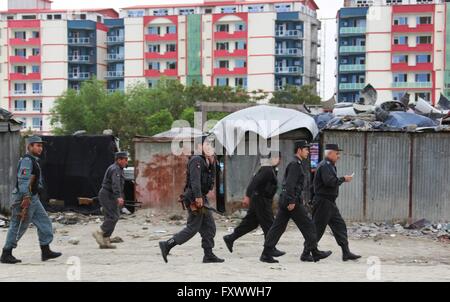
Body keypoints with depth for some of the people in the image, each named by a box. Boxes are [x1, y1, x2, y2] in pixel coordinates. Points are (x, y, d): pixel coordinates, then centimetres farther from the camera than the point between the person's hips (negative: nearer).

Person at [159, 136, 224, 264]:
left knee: (210, 227, 9)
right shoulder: (197, 160, -12)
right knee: (193, 228, -8)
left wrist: (212, 162, 6)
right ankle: (167, 245, -3)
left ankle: (209, 255, 13)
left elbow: (212, 177, 17)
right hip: (194, 198, -10)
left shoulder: (205, 161, 18)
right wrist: (198, 196, -29)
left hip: (201, 198, 10)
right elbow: (195, 180, -22)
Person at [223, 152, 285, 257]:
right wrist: (247, 196, -28)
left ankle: (230, 238, 18)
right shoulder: (267, 170, -17)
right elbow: (255, 182, -24)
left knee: (250, 222, 13)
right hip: (261, 200, -10)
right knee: (268, 224, -5)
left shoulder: (271, 169, 15)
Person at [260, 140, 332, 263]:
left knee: (278, 227, 6)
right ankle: (314, 252, 9)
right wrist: (292, 201, -22)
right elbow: (290, 184, -21)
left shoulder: (296, 164, 19)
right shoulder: (295, 164, -12)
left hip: (285, 201, 10)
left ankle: (266, 254, 4)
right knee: (308, 226, 1)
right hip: (292, 201, -10)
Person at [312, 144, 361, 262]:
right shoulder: (324, 166, -15)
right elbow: (329, 181, -27)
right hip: (323, 202, -10)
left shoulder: (329, 166, 18)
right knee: (318, 228, -4)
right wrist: (343, 179, -15)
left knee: (340, 225, 7)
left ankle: (346, 252, 8)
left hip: (330, 203, 10)